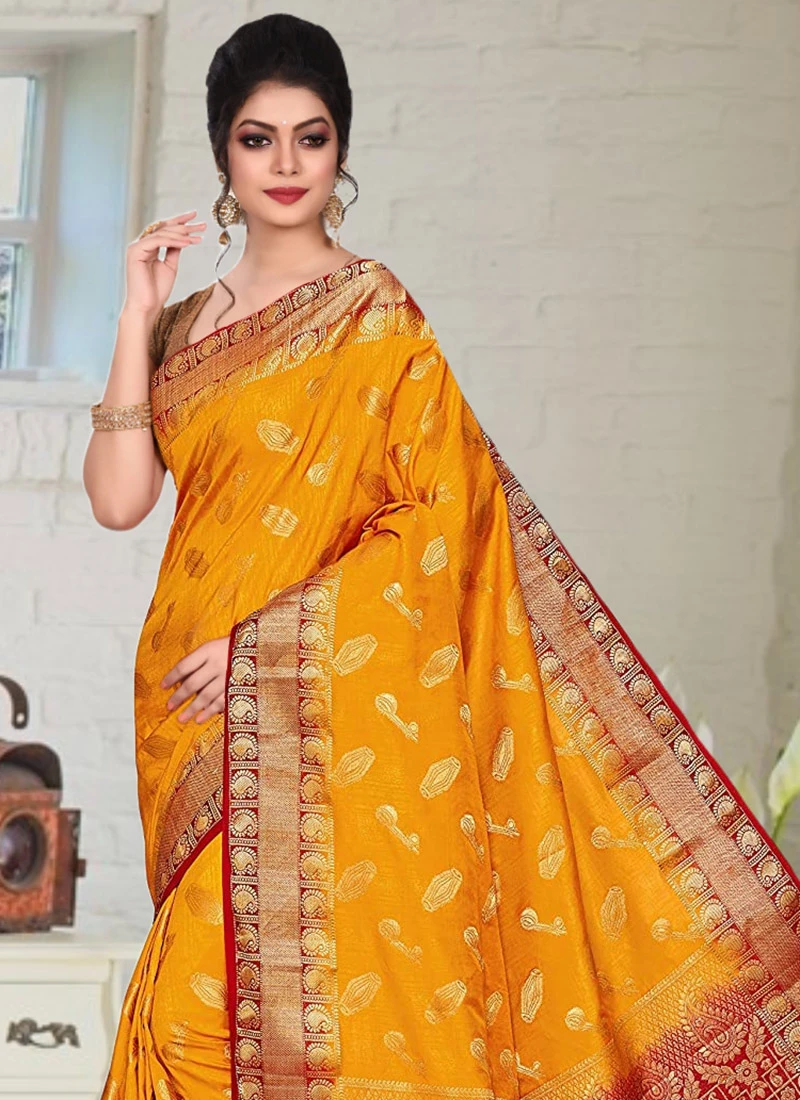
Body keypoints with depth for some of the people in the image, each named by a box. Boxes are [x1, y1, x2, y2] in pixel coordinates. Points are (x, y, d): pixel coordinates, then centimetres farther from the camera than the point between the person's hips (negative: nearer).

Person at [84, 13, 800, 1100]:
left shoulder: (373, 309, -3)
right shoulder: (187, 325, 13)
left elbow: (440, 513, -11)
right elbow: (118, 498, 3)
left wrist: (267, 640, -15)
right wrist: (138, 320, -2)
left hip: (328, 707, -5)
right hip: (198, 711, 5)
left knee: (329, 985, -8)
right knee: (206, 992, 6)